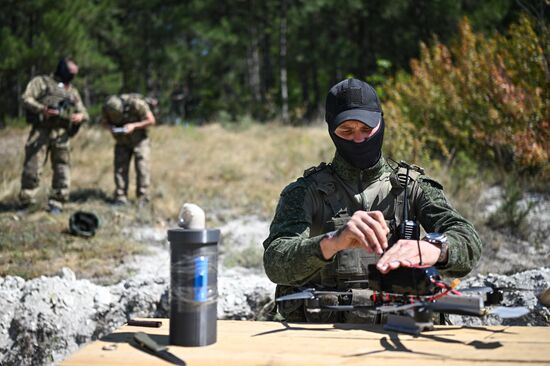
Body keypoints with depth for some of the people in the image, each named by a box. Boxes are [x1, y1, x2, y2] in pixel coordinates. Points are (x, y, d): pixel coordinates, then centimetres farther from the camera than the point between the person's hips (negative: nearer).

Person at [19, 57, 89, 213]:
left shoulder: (72, 91, 23)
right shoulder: (41, 81, 10)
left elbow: (83, 112, 18)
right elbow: (27, 98, -3)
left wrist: (81, 116, -8)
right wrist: (42, 109, -20)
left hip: (61, 134, 4)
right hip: (41, 131, -4)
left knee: (62, 169, -3)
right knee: (32, 168, -5)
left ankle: (56, 203, 3)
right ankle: (26, 203, 5)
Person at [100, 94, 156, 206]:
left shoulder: (137, 104, -29)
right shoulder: (107, 108, -18)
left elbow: (151, 120, -19)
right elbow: (104, 122, 0)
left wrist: (134, 125, -31)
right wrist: (111, 127, -23)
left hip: (139, 141, -3)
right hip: (122, 142, 3)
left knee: (142, 167, -11)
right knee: (120, 168, -4)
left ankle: (143, 198, -7)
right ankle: (121, 197, 2)